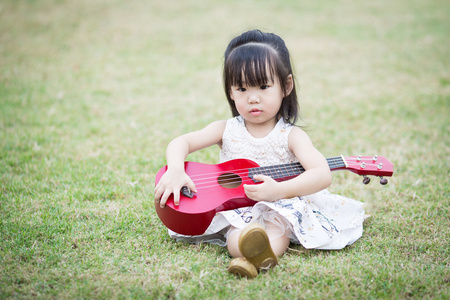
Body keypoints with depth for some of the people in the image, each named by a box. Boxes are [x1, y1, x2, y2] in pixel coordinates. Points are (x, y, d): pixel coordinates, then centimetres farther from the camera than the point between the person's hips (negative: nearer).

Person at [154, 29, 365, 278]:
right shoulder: (226, 130, 5)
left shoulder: (291, 136, -4)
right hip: (232, 212, 2)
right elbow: (180, 143, 1)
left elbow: (323, 175, -18)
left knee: (277, 228, -37)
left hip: (279, 211, -2)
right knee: (236, 238, -33)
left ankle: (253, 258, -64)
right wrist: (175, 171, -23)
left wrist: (279, 190, -32)